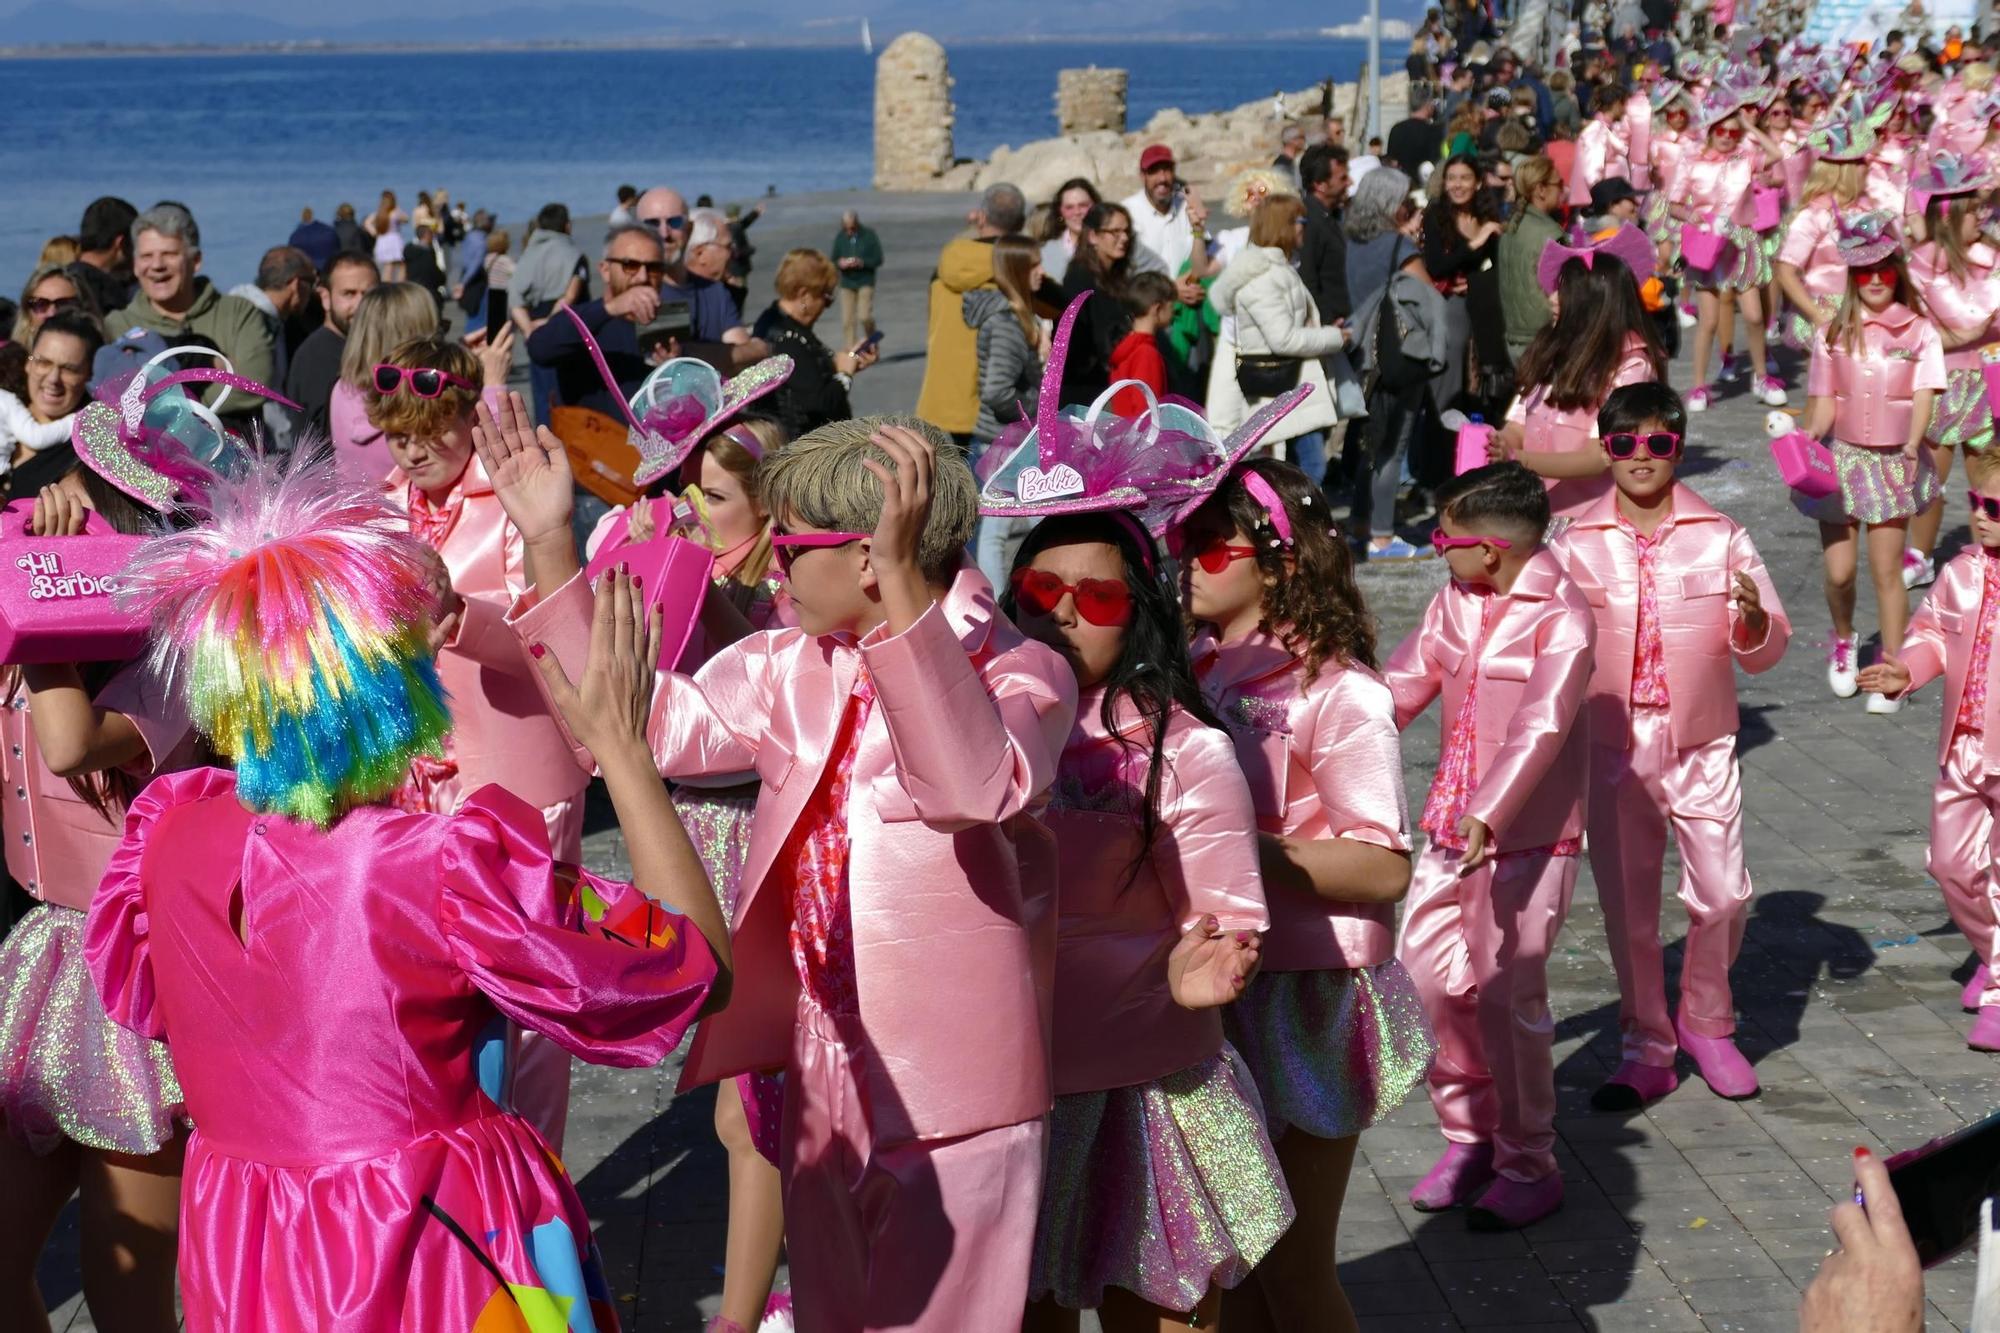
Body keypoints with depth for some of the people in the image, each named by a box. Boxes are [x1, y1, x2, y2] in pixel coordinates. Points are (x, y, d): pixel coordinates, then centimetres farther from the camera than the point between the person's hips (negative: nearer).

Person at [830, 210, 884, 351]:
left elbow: (878, 260, -5)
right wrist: (840, 263, -15)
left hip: (866, 282, -3)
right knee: (847, 321, -2)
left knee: (864, 317, -13)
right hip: (847, 283, 3)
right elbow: (833, 260, 8)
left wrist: (862, 263, -20)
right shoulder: (840, 237, 4)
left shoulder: (869, 235, -4)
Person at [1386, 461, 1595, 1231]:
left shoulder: (1562, 617, -15)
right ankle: (1468, 1134, 24)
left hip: (1529, 835, -7)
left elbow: (1542, 724, -25)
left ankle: (1528, 1167, 11)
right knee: (1427, 973, 5)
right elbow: (1401, 686, 13)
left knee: (1507, 993, -4)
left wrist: (1489, 813, -36)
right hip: (1453, 823, 7)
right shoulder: (1453, 605, 7)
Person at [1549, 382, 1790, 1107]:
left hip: (1701, 747, 0)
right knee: (1626, 904, 6)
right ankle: (1646, 1049, 21)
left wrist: (1753, 620, -20)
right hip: (1611, 748, 0)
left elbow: (1768, 649, 2)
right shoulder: (1575, 545, 0)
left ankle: (1705, 1022, 25)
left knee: (1721, 895, -1)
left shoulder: (1721, 537, 0)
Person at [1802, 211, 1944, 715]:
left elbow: (1924, 397, -8)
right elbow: (1824, 402, 3)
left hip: (1893, 462, -1)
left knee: (1886, 568, -3)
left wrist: (1912, 446, -22)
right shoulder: (1834, 335, 3)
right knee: (1839, 570, 1)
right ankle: (1843, 641, 31)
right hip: (1842, 459, 1)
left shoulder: (1919, 333, -1)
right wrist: (1809, 437, -15)